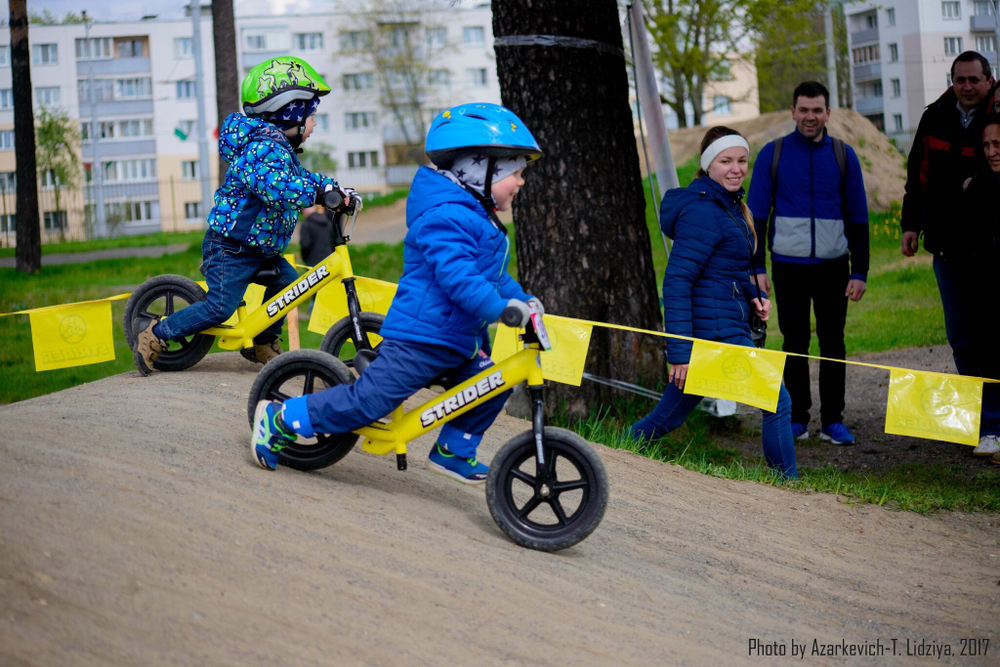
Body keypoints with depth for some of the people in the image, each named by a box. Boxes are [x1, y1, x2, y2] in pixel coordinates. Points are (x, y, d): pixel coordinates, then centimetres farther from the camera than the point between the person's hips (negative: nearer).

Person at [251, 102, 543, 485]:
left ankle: (453, 452, 20)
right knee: (369, 399, -8)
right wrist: (501, 309, -35)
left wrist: (523, 300, 12)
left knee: (491, 386, 3)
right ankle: (279, 418, 5)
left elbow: (495, 275, 25)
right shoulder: (447, 218, -20)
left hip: (458, 338, 10)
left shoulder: (480, 220, 16)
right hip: (420, 336, -10)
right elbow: (456, 276, -31)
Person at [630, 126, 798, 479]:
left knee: (668, 416, 14)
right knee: (777, 403, -3)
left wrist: (751, 295, 8)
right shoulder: (702, 212, -16)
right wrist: (679, 351, -24)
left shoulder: (730, 205, 15)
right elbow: (676, 282, -20)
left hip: (727, 326, 10)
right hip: (716, 331, -10)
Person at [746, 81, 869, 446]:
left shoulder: (843, 155, 7)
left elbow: (857, 218, 9)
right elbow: (756, 214, 4)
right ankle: (797, 418, 12)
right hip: (789, 265, -1)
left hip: (833, 266, 1)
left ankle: (833, 420, 11)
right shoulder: (772, 154, 3)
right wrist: (756, 268, -3)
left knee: (833, 343, 3)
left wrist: (860, 272, 3)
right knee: (794, 343, 2)